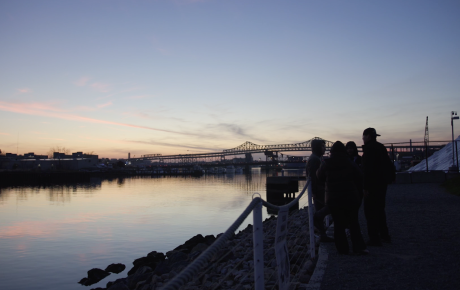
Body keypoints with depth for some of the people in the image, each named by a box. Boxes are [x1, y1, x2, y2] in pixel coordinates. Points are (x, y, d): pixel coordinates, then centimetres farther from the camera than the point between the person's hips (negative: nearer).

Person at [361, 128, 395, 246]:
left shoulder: (369, 148, -15)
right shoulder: (381, 147, 13)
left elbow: (367, 169, -20)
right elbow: (389, 164, 16)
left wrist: (365, 187, -20)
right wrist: (390, 177, 19)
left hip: (373, 184, -9)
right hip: (383, 183, 9)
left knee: (370, 211, -3)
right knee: (380, 209, 19)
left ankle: (374, 238, -3)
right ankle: (385, 236, 25)